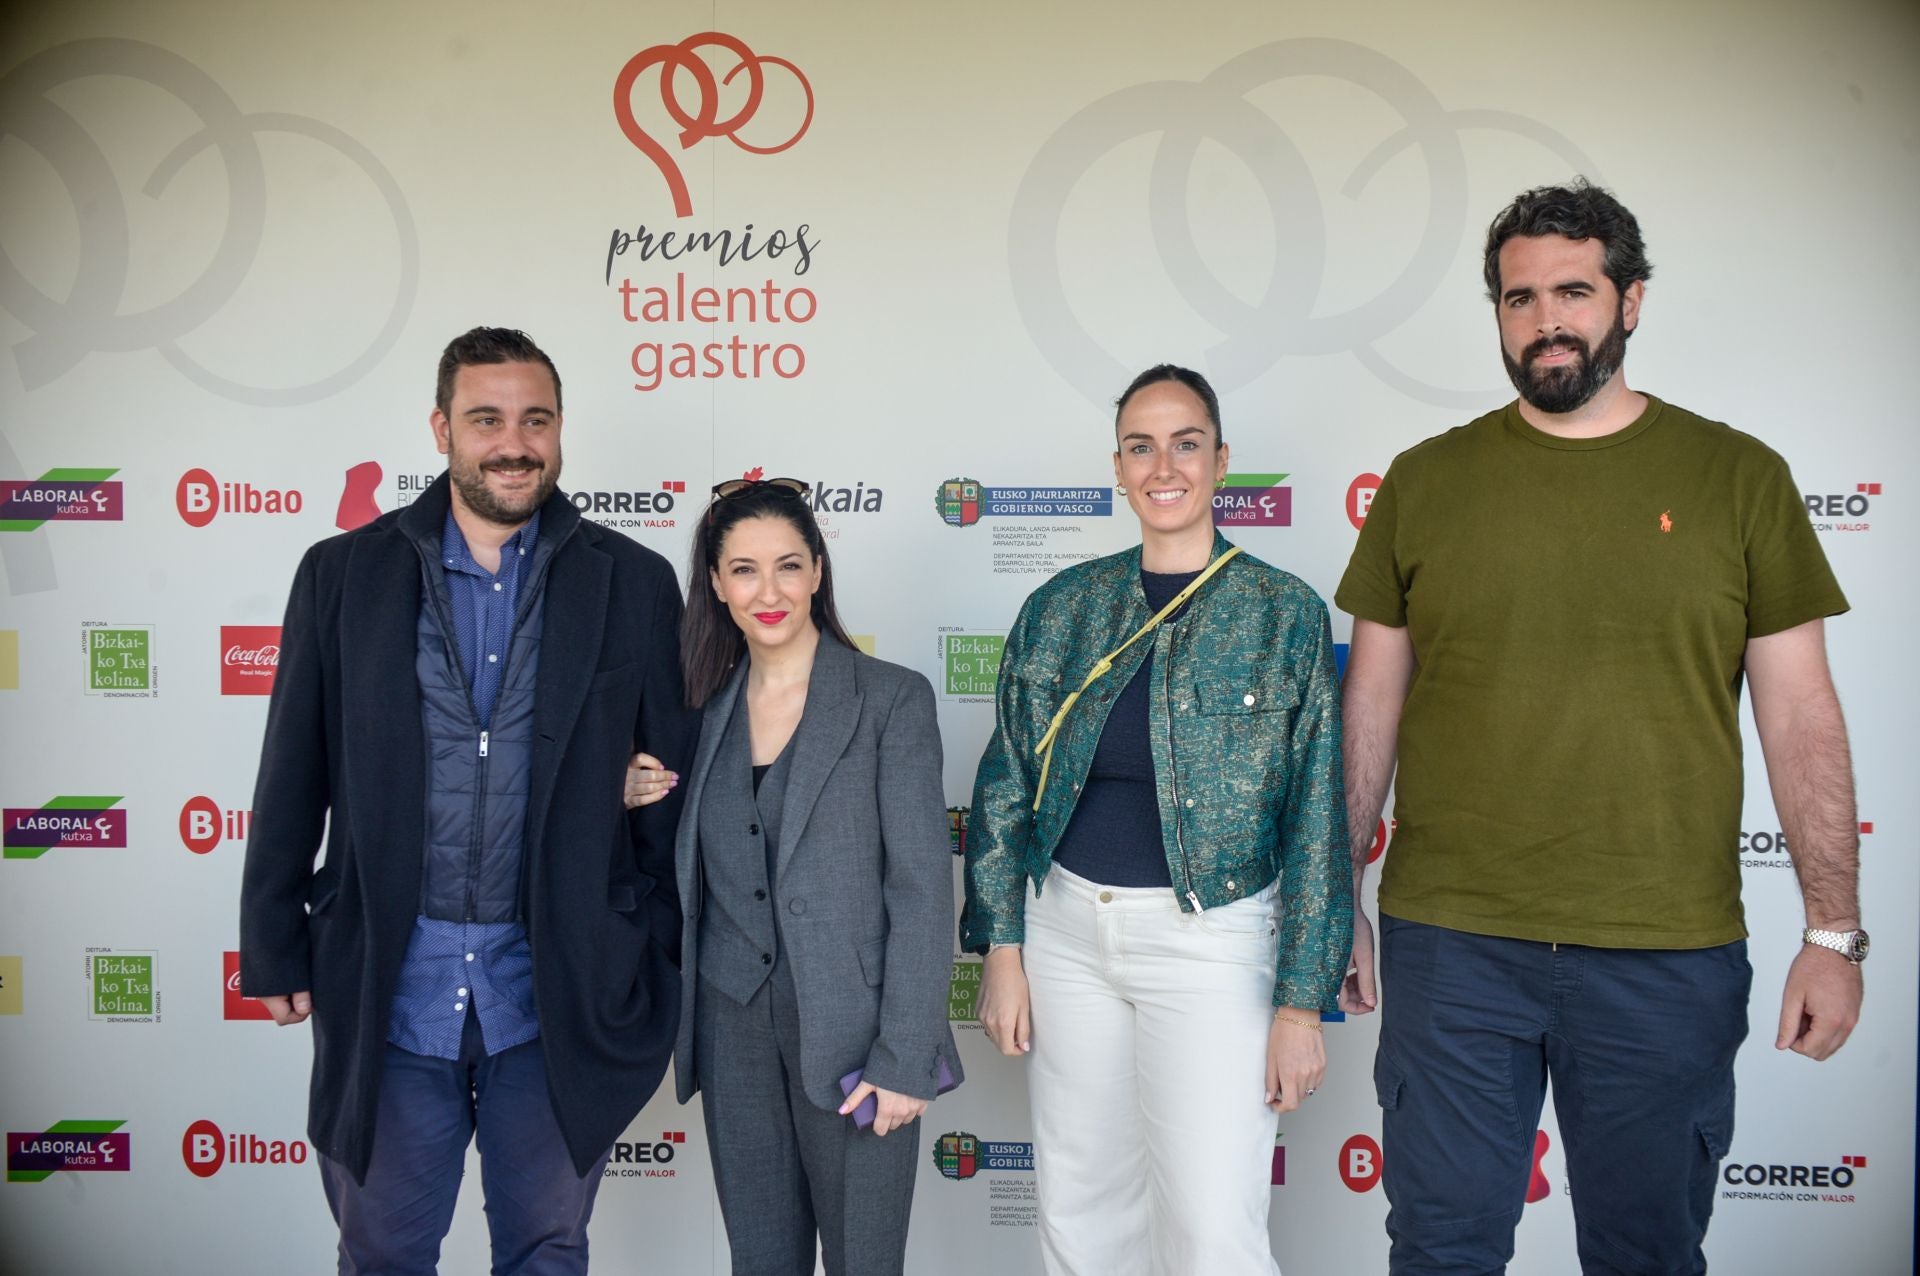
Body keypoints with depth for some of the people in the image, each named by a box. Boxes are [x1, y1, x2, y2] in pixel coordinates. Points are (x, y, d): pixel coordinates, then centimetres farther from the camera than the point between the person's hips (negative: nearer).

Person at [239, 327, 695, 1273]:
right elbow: (292, 781, 4)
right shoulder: (343, 574, 0)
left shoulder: (633, 583, -2)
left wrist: (670, 956, 3)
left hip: (561, 988, 0)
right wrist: (274, 949, 4)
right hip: (390, 987, 1)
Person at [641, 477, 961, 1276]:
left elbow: (922, 887, -10)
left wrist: (904, 1058, -14)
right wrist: (639, 804, -3)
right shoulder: (704, 707, 6)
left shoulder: (892, 699, -8)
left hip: (848, 1032, -4)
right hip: (732, 1028, 4)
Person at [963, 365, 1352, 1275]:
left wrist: (1301, 1002, -7)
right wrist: (1001, 949, 2)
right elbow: (1004, 787, 7)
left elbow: (1316, 818, -4)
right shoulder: (1060, 608, 4)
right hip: (1068, 927, 3)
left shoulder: (1287, 615, -4)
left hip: (1211, 937, -3)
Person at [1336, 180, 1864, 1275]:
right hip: (1451, 941, 0)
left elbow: (1802, 716, 2)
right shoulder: (1424, 483, 3)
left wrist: (1835, 934, -2)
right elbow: (1372, 704, 6)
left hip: (1669, 956, 0)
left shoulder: (1739, 478, 2)